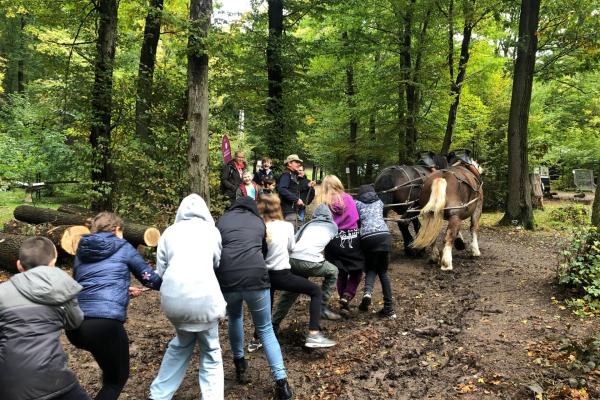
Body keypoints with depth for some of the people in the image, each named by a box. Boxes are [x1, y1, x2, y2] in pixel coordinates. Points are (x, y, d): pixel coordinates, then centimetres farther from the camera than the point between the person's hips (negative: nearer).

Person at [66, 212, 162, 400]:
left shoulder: (81, 251, 21)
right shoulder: (123, 248, 7)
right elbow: (150, 278, 13)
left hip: (74, 325, 6)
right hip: (105, 323, -6)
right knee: (118, 377, 17)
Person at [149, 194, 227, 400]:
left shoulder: (169, 232, 17)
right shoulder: (212, 230, 15)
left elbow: (161, 270, 17)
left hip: (173, 296, 3)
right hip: (203, 295, -2)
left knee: (182, 342, 28)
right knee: (210, 352, 16)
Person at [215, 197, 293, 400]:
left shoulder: (223, 220, 19)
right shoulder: (259, 221, 21)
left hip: (227, 279, 1)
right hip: (255, 277, 0)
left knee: (234, 318, 31)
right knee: (265, 329, 14)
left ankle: (240, 364, 37)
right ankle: (281, 381, 6)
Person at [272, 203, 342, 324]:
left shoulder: (308, 224, 27)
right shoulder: (333, 226, 23)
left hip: (292, 259, 4)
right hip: (310, 262, -4)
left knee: (289, 292, 24)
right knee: (333, 272, 25)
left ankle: (275, 323, 21)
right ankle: (323, 309, 22)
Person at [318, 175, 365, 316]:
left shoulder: (323, 203, -1)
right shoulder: (348, 198, -2)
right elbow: (357, 218, 0)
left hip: (335, 242, 1)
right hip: (353, 239, -1)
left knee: (341, 272, 18)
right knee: (357, 270, 15)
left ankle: (344, 300, 20)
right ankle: (347, 297, -3)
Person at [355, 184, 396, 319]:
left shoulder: (357, 203, 21)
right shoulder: (379, 202, 28)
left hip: (367, 237, -1)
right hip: (384, 235, 1)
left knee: (371, 268, 17)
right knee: (383, 271, 12)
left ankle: (368, 292, -14)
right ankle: (389, 309, 6)